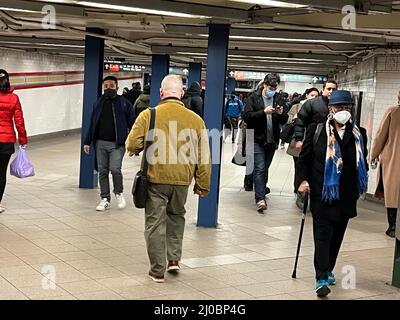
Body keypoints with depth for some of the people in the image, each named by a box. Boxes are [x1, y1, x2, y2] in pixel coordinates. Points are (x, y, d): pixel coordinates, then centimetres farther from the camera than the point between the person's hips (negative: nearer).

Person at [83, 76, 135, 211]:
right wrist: (87, 142, 8)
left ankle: (119, 193, 12)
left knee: (115, 169, -15)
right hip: (100, 143, 4)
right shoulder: (99, 103, 10)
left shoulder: (124, 103, -1)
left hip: (117, 144, -4)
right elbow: (92, 124, 14)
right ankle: (105, 199, 17)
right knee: (102, 171, 6)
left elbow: (131, 123, -1)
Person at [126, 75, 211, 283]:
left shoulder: (149, 115, -7)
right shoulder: (195, 120, 0)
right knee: (176, 215, 26)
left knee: (155, 223, 8)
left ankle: (158, 270, 13)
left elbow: (132, 144, -10)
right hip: (182, 179, 3)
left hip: (155, 178, -2)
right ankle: (174, 259, 23)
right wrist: (202, 185, 11)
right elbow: (203, 156, 2)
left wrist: (135, 150, 15)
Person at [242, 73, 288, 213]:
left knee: (265, 168, 14)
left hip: (272, 140, 4)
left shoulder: (278, 99, 10)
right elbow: (246, 116, -12)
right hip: (257, 140, -4)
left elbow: (284, 121, 12)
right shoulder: (254, 98, -2)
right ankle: (260, 199, -14)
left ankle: (261, 191, 29)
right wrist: (264, 112, -21)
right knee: (260, 168, -11)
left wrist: (281, 114, -11)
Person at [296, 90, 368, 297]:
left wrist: (360, 188, 9)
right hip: (322, 194, -3)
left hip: (346, 197, 3)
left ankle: (328, 271, 29)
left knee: (337, 236, 12)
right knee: (323, 235, -6)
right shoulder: (316, 131, -1)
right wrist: (302, 180, -10)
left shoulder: (358, 135, 6)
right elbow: (304, 158, 2)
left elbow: (363, 164, 14)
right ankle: (322, 279, -7)